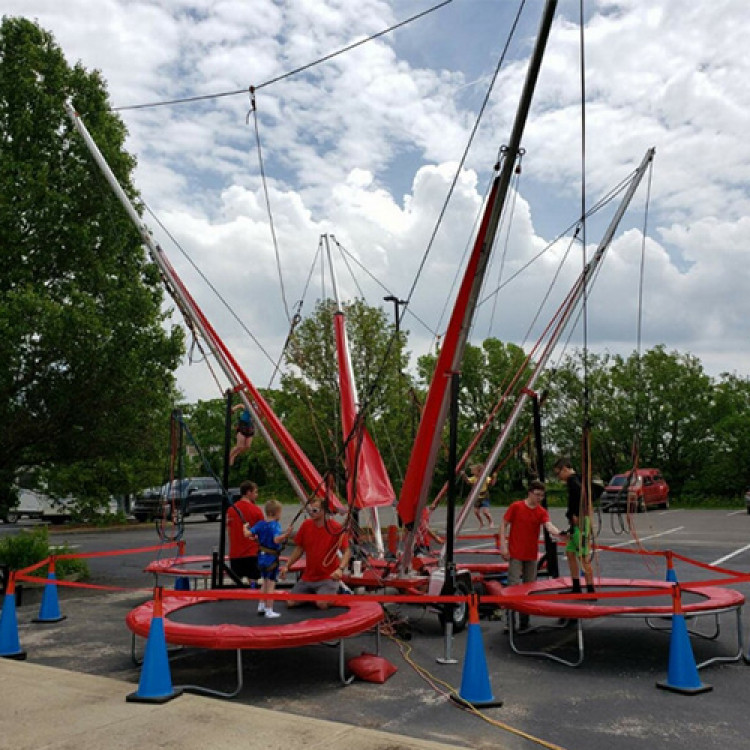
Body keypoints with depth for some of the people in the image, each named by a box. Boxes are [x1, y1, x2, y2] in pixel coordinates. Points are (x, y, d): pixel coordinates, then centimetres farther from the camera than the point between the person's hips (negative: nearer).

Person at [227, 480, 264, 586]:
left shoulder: (231, 509, 3)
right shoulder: (256, 510, -9)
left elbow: (229, 531, 9)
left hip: (235, 554, 4)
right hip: (252, 553, -4)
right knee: (253, 582, 3)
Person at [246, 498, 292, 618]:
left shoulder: (260, 524, 0)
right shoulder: (275, 525, -19)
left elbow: (247, 534, -2)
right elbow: (276, 540, -33)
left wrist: (245, 527, 17)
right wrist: (286, 534, -42)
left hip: (262, 557, 7)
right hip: (272, 558, -7)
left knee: (265, 582, 22)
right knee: (271, 584, 1)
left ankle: (261, 606, 30)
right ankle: (269, 610, 4)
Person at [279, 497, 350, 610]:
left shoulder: (336, 528, -16)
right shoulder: (306, 525, -2)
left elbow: (346, 551, -15)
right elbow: (299, 548, 10)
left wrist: (340, 569, -32)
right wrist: (287, 566, 1)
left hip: (328, 577, -5)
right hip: (308, 577, 5)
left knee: (322, 604, -25)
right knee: (290, 603, -2)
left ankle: (336, 591, 8)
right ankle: (314, 593, 23)